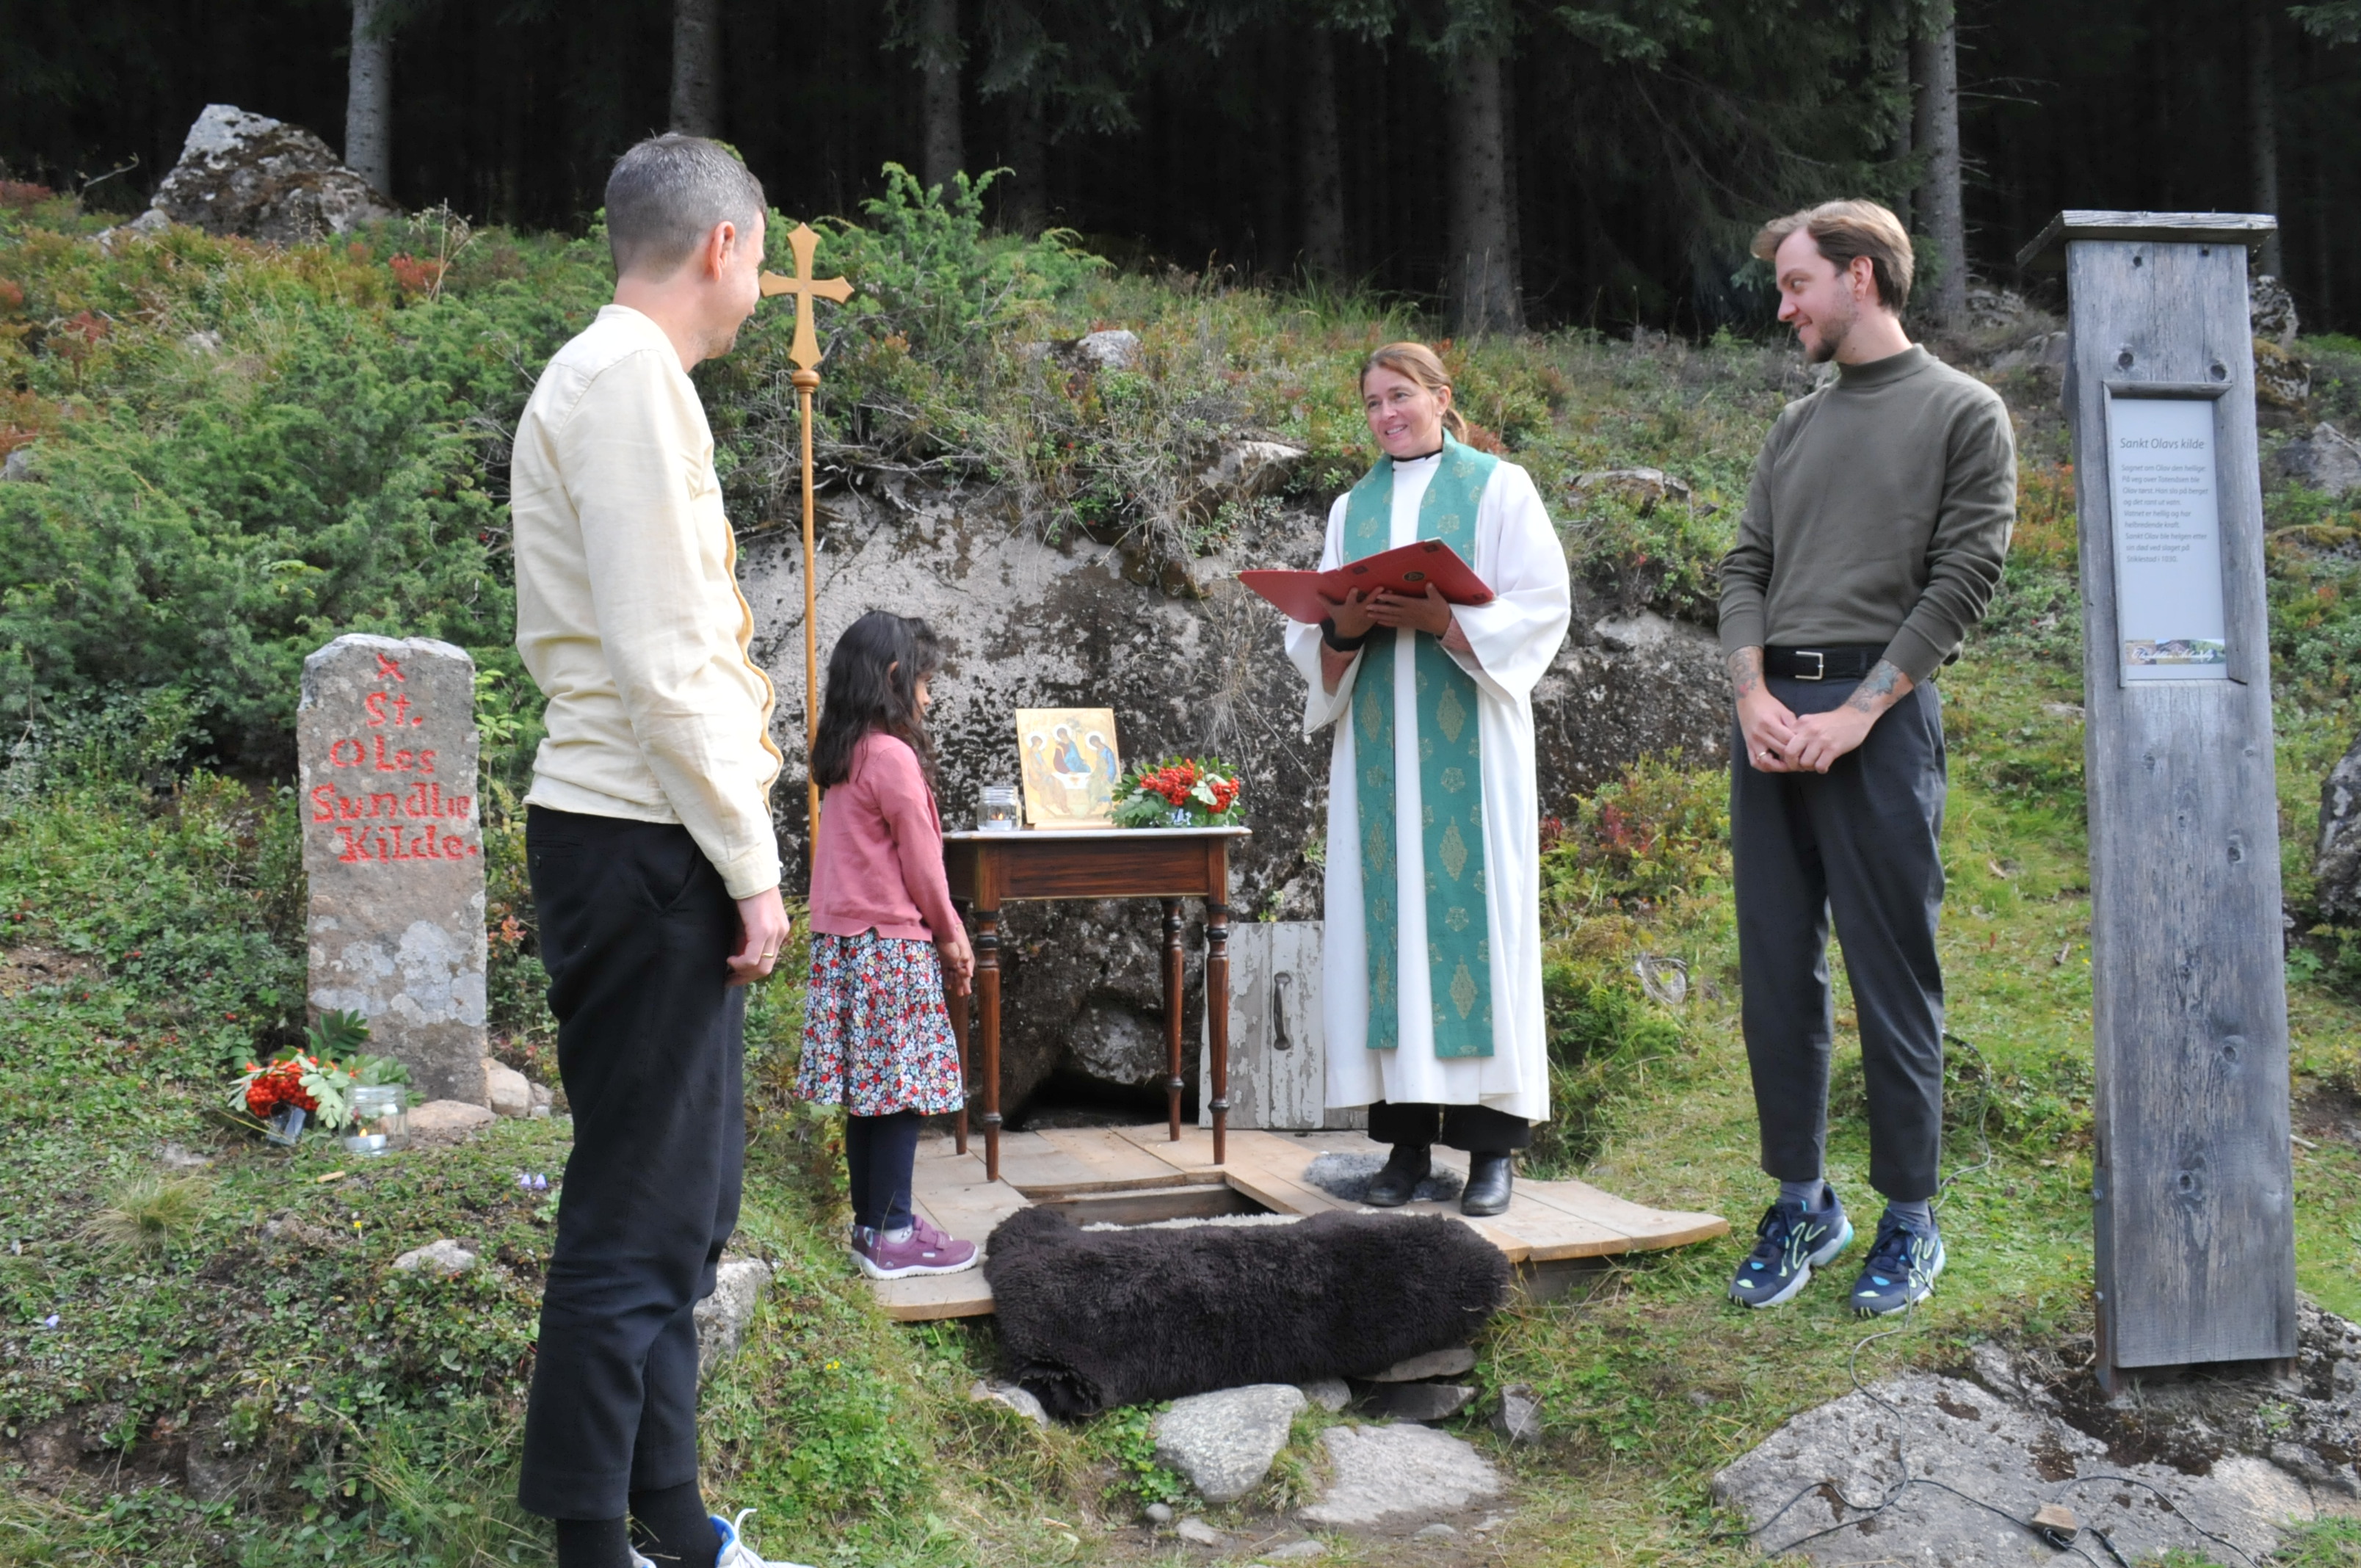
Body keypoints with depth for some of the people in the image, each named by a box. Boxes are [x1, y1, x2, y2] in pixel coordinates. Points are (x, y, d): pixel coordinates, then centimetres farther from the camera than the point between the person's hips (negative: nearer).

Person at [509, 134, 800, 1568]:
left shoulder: (603, 376, 19)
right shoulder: (634, 378, -12)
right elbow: (661, 658, -19)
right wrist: (749, 861, -15)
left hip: (641, 841, 10)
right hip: (647, 837, -10)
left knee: (685, 1196, 16)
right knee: (641, 1210, -4)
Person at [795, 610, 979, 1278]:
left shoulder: (840, 758, 12)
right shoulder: (893, 756, -14)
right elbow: (921, 862, -11)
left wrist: (939, 932, 18)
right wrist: (953, 938, 2)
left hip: (842, 942, 9)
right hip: (890, 945, -9)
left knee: (867, 1090, 13)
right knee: (902, 1090, -2)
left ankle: (871, 1221, 20)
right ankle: (893, 1236, 2)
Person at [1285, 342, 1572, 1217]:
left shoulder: (1498, 489, 6)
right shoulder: (1351, 509, 18)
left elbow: (1542, 606, -3)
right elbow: (1314, 639, 14)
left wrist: (1443, 619, -16)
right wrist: (1345, 628, -9)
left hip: (1468, 735, -3)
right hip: (1378, 738, 4)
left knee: (1473, 905, -6)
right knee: (1388, 909, -1)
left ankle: (1492, 1141, -2)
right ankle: (1406, 1134, 3)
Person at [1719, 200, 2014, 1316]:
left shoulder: (1964, 413, 2)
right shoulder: (1797, 426, 19)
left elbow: (1963, 579, -6)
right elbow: (1745, 568, 14)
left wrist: (1857, 712, -14)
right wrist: (1755, 695, -4)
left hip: (1882, 711, -5)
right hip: (1768, 711, 6)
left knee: (1892, 977, -1)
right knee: (1776, 973, 6)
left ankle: (1910, 1217, 10)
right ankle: (1801, 1202, 17)